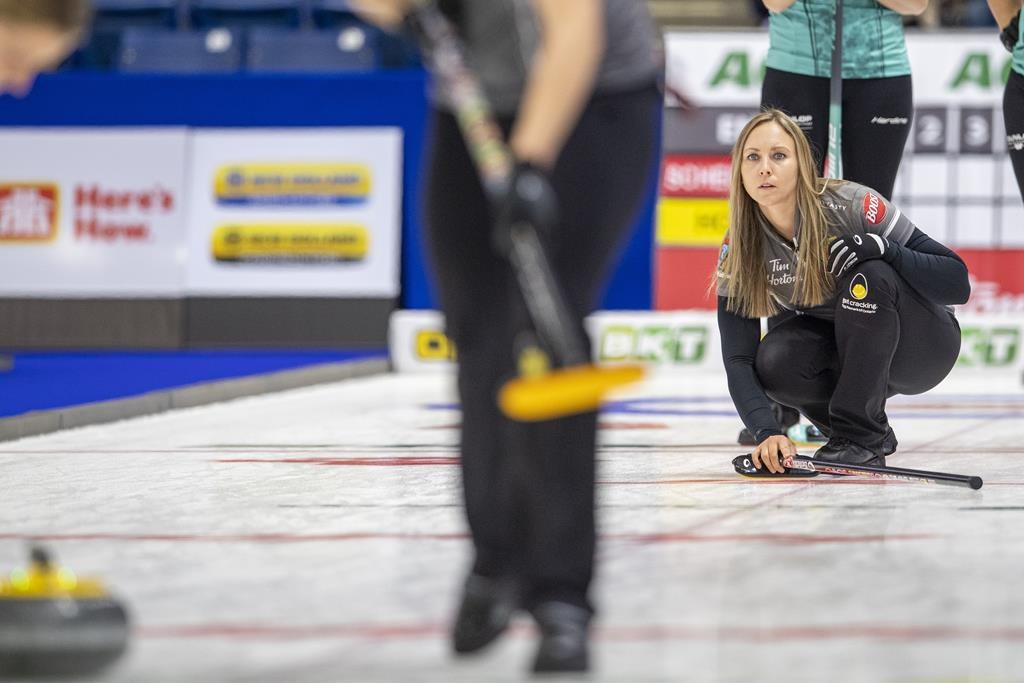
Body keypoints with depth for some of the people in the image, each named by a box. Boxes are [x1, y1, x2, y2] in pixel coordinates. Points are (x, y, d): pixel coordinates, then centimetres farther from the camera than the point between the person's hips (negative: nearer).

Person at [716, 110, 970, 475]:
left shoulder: (852, 205, -26)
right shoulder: (739, 250, -14)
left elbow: (957, 283, -25)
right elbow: (738, 359, -20)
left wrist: (882, 249, -42)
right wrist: (767, 431, -39)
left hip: (923, 347, -3)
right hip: (842, 349, 4)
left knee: (867, 275, -33)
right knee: (773, 362, -28)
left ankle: (861, 435, -21)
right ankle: (870, 432, -1)